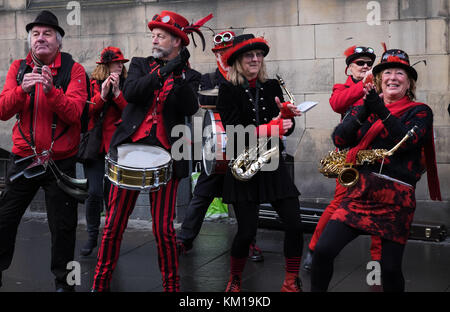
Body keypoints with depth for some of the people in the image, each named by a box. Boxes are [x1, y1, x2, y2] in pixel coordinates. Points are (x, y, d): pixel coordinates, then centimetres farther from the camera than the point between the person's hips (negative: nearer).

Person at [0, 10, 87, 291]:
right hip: (24, 159, 2)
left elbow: (74, 113, -16)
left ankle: (64, 282, 22)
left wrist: (51, 90, -31)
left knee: (63, 226, 5)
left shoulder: (73, 70, -4)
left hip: (61, 161, -2)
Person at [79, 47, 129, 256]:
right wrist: (102, 96, -14)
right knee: (94, 192, -8)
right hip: (95, 146, 0)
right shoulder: (92, 84, 7)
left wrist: (117, 93, -15)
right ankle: (92, 237, 11)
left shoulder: (127, 86, 7)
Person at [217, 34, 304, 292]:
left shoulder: (272, 87, 9)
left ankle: (291, 282, 12)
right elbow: (234, 131, -13)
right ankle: (235, 280, 23)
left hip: (273, 166, 4)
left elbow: (287, 128, 6)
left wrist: (287, 114, -15)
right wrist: (270, 129, -18)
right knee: (247, 231, -3)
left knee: (295, 224, -5)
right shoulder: (229, 90, -3)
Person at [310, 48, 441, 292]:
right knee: (323, 250, -11)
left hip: (397, 198, -2)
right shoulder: (364, 107, 13)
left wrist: (381, 110, -19)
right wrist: (365, 111, -15)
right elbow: (339, 139, -2)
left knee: (390, 269, -1)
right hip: (359, 191, 2)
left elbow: (407, 140, -13)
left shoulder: (420, 112, 7)